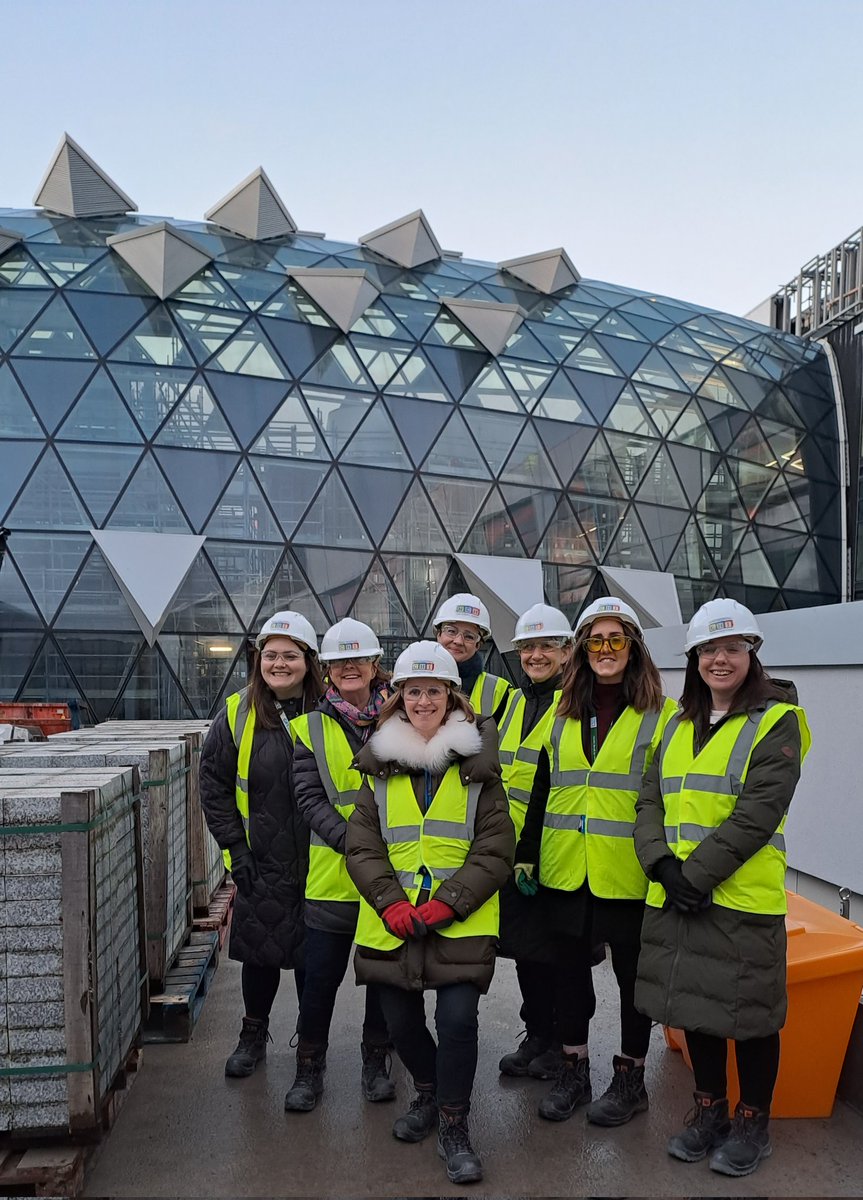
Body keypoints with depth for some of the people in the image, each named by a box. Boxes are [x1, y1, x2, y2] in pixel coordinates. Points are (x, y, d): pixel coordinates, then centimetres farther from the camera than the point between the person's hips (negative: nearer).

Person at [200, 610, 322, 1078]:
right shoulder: (238, 714, -3)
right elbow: (213, 784, 2)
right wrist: (234, 847, -2)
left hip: (316, 861, -1)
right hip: (259, 864, 1)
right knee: (259, 951, 12)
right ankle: (253, 1035, 36)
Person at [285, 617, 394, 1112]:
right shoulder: (311, 728, 2)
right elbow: (310, 798, -6)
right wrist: (353, 842, -19)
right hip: (333, 874, -1)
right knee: (321, 977, 6)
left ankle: (377, 1061, 33)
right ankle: (310, 1068, 26)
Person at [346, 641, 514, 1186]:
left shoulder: (478, 763, -1)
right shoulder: (381, 764, 6)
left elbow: (494, 850, -4)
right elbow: (362, 847, 3)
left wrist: (444, 905, -14)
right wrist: (392, 905, -11)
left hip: (462, 922, -3)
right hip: (391, 923, 3)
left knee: (458, 1019, -11)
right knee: (401, 1020, 11)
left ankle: (454, 1125, 15)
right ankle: (429, 1093, 42)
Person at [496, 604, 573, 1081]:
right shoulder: (515, 701, 12)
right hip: (512, 849, 7)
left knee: (553, 949, 5)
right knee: (524, 945, 15)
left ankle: (562, 1042, 24)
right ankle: (536, 1036, 31)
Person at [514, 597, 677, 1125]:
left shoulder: (661, 715, -4)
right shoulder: (563, 714, 10)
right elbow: (542, 790, 13)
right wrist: (527, 853, 10)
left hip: (628, 874, -4)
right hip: (565, 870, 4)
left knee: (633, 972, 10)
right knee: (570, 967, 13)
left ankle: (631, 1077, 28)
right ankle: (574, 1070, 30)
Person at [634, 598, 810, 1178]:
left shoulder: (777, 721, -7)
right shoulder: (680, 723, 11)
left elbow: (757, 814, -17)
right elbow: (651, 801, 5)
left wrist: (698, 873, -19)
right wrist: (663, 864, -11)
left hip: (742, 897, -5)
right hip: (674, 894, 5)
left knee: (747, 1011, 8)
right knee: (695, 1003, 16)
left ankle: (753, 1123, 29)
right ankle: (710, 1109, 35)